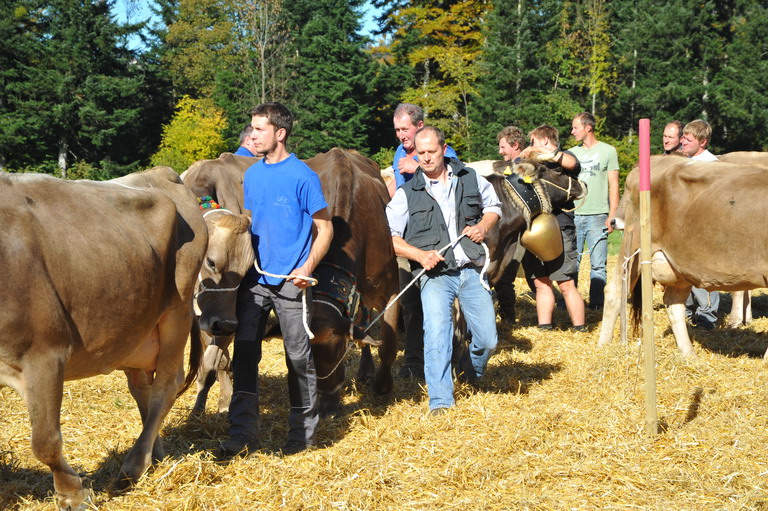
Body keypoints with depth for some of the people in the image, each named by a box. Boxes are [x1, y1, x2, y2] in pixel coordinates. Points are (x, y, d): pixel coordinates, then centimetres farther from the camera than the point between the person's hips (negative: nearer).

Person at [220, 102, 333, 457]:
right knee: (244, 353, 2)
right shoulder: (252, 175, 11)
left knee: (298, 356, 2)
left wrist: (307, 268, -17)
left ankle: (302, 432, 14)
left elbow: (325, 229, -5)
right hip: (253, 278, 6)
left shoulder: (302, 176, -7)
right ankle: (242, 434, 6)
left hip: (289, 281, -6)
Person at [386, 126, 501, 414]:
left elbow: (494, 206, 23)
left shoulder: (470, 179, 9)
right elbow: (389, 236, 0)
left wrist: (483, 225, 1)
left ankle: (469, 372, 35)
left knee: (488, 339, 2)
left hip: (471, 270, 2)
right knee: (437, 335, -16)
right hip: (434, 274, -2)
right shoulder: (407, 193, 3)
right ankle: (440, 402, -8)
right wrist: (419, 254, -14)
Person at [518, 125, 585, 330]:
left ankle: (580, 331, -3)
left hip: (559, 228, -7)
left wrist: (540, 151, -19)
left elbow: (571, 163, -22)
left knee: (566, 284, -7)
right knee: (541, 283, 7)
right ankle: (544, 329, 11)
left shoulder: (564, 158, 3)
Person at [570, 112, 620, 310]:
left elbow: (613, 185, 4)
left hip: (597, 216, -3)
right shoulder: (572, 153, 15)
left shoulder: (608, 151, 5)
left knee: (598, 264, -3)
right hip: (572, 216, 3)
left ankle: (596, 302, 3)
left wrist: (612, 216, -5)